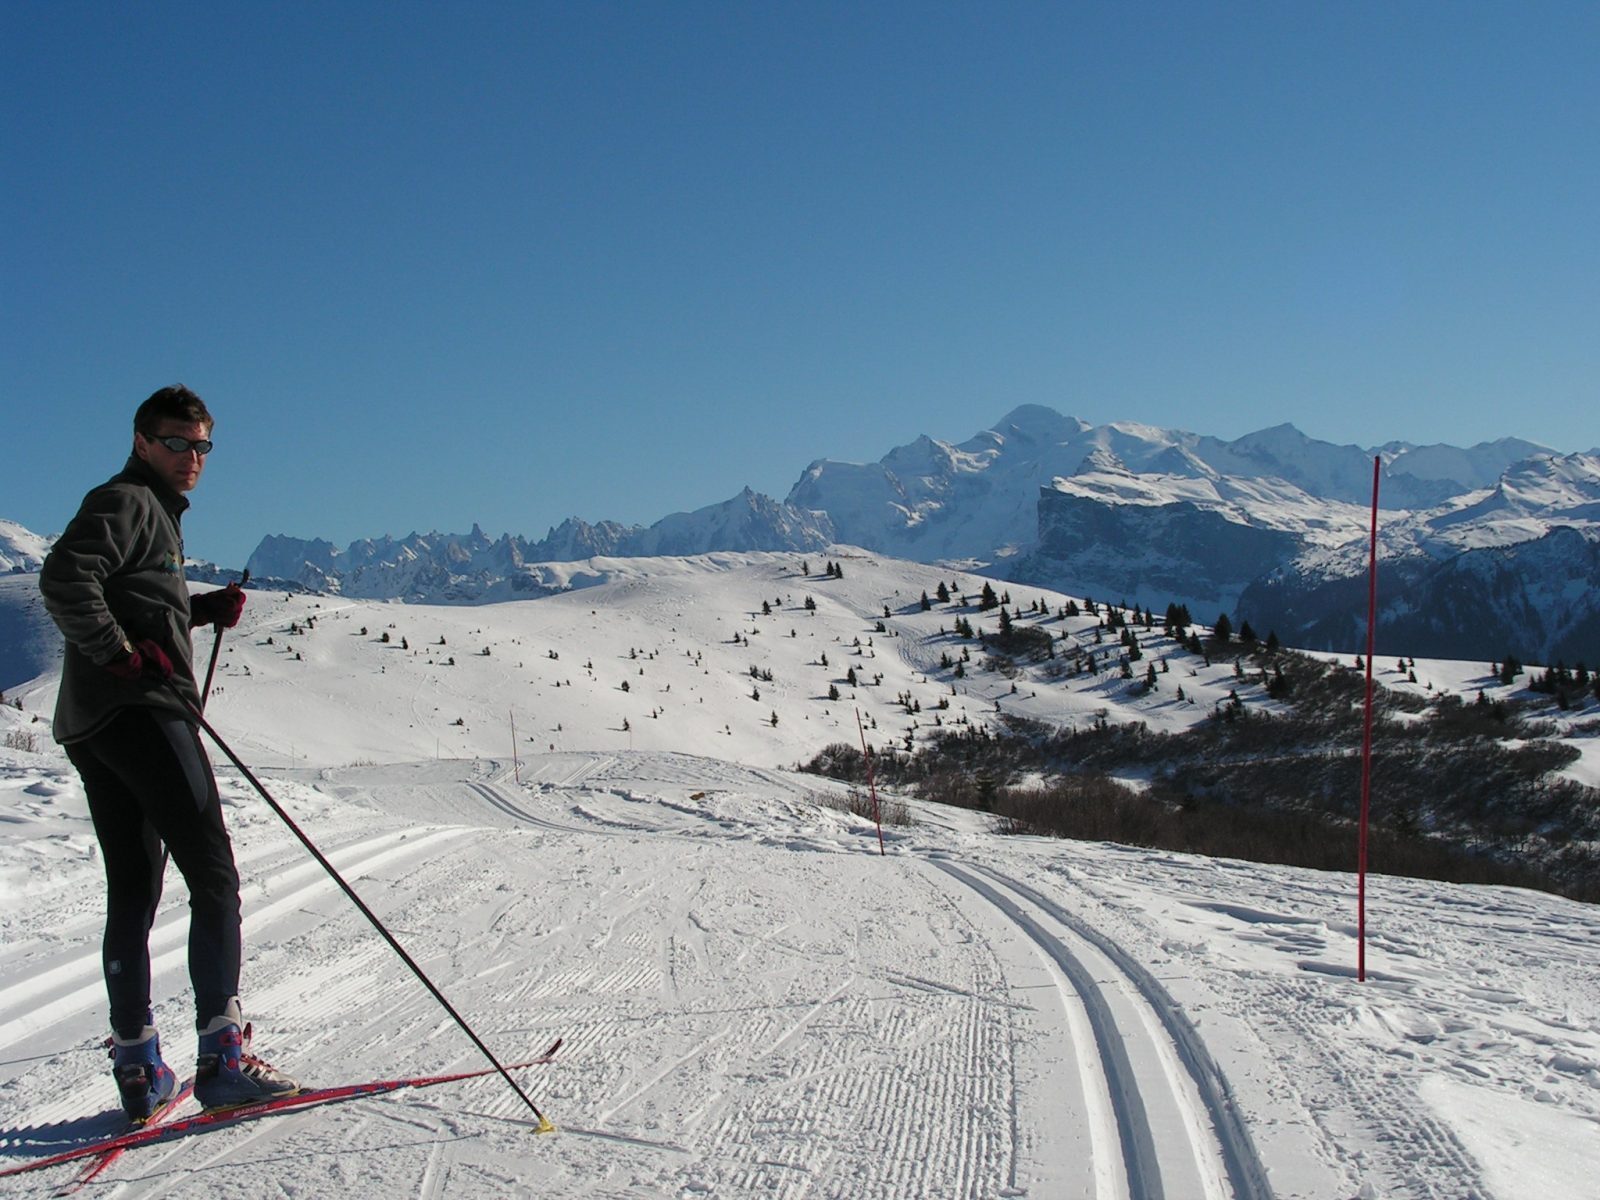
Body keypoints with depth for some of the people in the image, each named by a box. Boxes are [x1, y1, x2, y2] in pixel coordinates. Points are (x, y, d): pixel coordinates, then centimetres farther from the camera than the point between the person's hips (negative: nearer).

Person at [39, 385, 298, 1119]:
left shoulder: (154, 511, 26)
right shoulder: (126, 502, -4)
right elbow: (63, 579, -19)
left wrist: (205, 609, 15)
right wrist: (123, 654, -18)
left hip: (93, 726, 11)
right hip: (141, 710, -11)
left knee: (132, 892, 9)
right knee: (213, 878, -12)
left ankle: (137, 1068, 12)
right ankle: (221, 1057, -15)